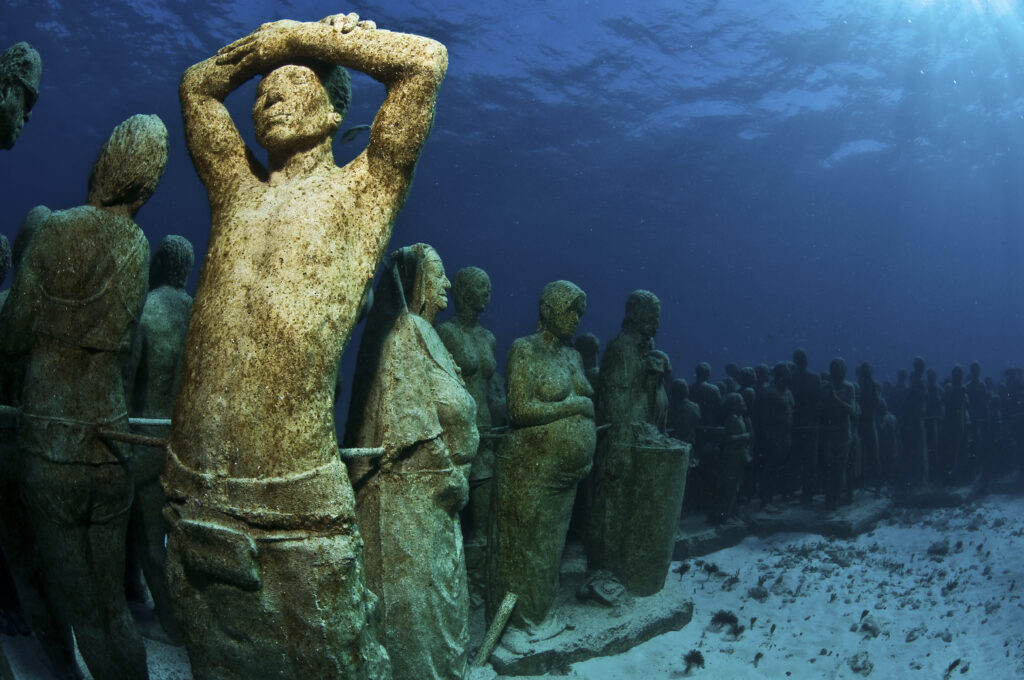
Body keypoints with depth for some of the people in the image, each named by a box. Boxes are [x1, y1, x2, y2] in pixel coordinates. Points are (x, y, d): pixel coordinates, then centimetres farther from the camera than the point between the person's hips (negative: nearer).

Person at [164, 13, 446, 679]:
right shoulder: (238, 189, 14)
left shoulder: (362, 190, 2)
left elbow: (426, 60, -5)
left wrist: (306, 36, 5)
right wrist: (272, 39, 21)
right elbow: (198, 83, 29)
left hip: (297, 509, -5)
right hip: (190, 495, 5)